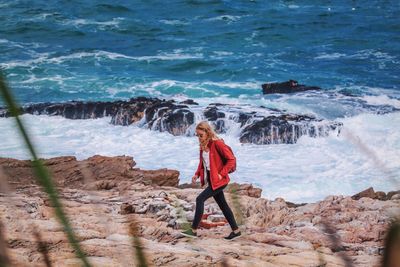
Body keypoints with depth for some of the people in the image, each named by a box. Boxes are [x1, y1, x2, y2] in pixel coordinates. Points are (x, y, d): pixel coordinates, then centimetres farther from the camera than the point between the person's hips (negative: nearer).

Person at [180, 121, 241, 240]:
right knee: (222, 204, 13)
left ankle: (194, 230, -8)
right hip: (210, 180, 9)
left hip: (218, 180, -9)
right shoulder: (203, 145, 7)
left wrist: (221, 174, -20)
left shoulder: (217, 144, -18)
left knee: (200, 199, -13)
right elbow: (202, 162, 19)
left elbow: (231, 160, -17)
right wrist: (197, 174, 4)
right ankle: (236, 231, 21)